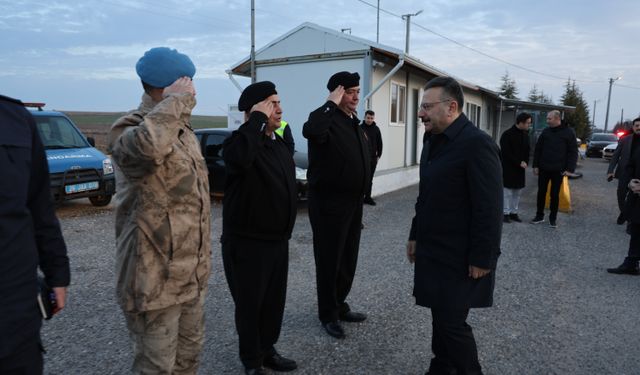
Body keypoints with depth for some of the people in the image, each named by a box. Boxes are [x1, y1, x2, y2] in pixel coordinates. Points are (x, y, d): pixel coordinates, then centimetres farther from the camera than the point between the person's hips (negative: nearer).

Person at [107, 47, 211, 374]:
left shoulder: (184, 132, 12)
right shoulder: (129, 128, -16)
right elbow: (147, 145, -44)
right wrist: (175, 100, -27)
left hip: (191, 274, 8)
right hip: (156, 279, -8)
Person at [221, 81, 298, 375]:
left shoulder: (280, 144, 10)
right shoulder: (242, 141, -17)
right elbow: (239, 157, -44)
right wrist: (257, 118, -30)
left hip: (278, 240, 8)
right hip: (247, 242, -7)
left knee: (275, 301, 18)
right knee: (250, 304, 9)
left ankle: (267, 350, 39)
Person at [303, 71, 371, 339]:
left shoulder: (354, 123, 14)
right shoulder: (326, 119, -13)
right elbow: (311, 131, -40)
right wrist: (331, 104, -26)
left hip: (353, 201, 9)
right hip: (329, 203, -8)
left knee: (348, 259, 17)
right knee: (329, 260, 4)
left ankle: (339, 306, 34)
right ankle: (328, 315, 21)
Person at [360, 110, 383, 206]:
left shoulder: (376, 129, 6)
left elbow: (379, 143, 10)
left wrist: (378, 155, 6)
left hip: (373, 158, 4)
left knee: (370, 179, 10)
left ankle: (368, 197, 17)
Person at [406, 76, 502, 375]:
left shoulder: (477, 143, -18)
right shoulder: (433, 142, 10)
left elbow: (489, 209, -19)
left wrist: (482, 258, -18)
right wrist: (416, 236, 18)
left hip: (459, 257, -8)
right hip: (433, 251, 8)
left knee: (452, 322, 0)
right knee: (440, 316, 17)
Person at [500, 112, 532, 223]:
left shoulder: (525, 135, 9)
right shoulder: (507, 134, -12)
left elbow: (527, 151, 15)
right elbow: (506, 153, -16)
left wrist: (525, 162, -2)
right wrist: (519, 163, -17)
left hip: (520, 168, 7)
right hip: (508, 168, -6)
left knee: (517, 191, 9)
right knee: (507, 191, -3)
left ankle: (514, 212, 17)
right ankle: (506, 213, 4)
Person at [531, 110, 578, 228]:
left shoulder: (569, 132, -3)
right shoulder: (545, 132, 4)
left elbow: (573, 152, -3)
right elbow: (538, 149, 7)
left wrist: (569, 168, -10)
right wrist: (535, 165, 1)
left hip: (558, 170, -3)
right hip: (543, 168, 3)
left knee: (555, 194, 4)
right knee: (541, 192, 6)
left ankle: (553, 218, 15)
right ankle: (539, 215, 18)